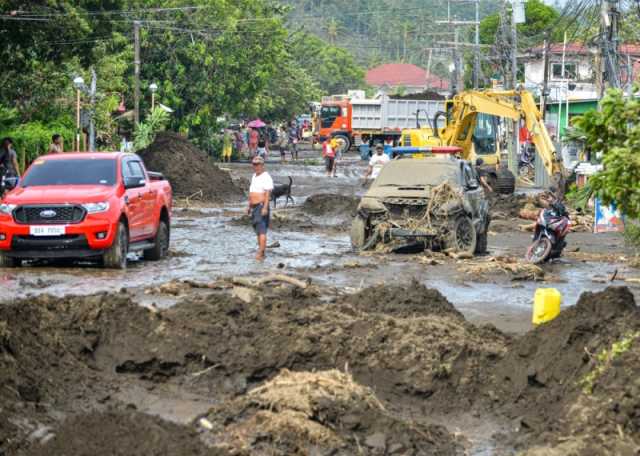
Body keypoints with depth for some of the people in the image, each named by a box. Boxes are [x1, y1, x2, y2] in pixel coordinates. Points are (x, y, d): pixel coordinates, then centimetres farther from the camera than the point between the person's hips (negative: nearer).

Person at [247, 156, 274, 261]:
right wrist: (249, 206, 21)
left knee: (261, 230, -14)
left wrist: (265, 208, -27)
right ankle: (262, 254, 15)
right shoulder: (254, 176, 16)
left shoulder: (266, 177, -12)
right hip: (254, 207, 9)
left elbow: (268, 194, -19)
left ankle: (260, 254, -22)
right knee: (258, 230, 11)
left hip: (261, 207, -9)